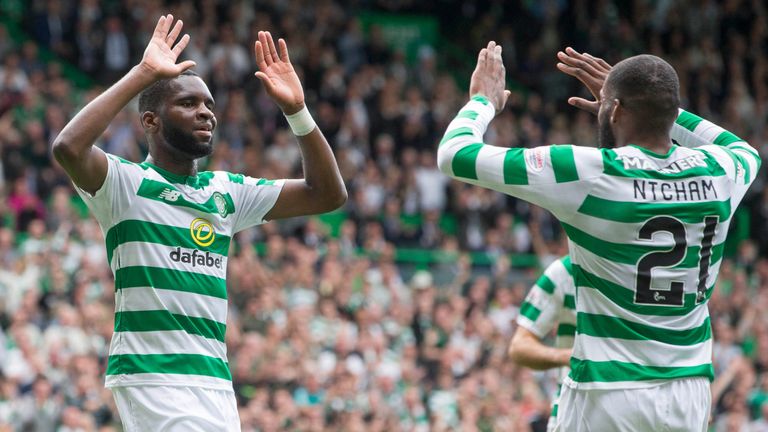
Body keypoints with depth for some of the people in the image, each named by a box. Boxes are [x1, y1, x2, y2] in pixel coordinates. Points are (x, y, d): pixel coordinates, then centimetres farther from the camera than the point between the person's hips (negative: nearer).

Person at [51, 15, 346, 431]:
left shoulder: (226, 191, 17)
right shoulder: (127, 182, -1)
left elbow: (328, 194, 14)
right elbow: (68, 148, -22)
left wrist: (296, 110, 3)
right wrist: (143, 73, -19)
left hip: (216, 379, 7)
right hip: (151, 377, -7)